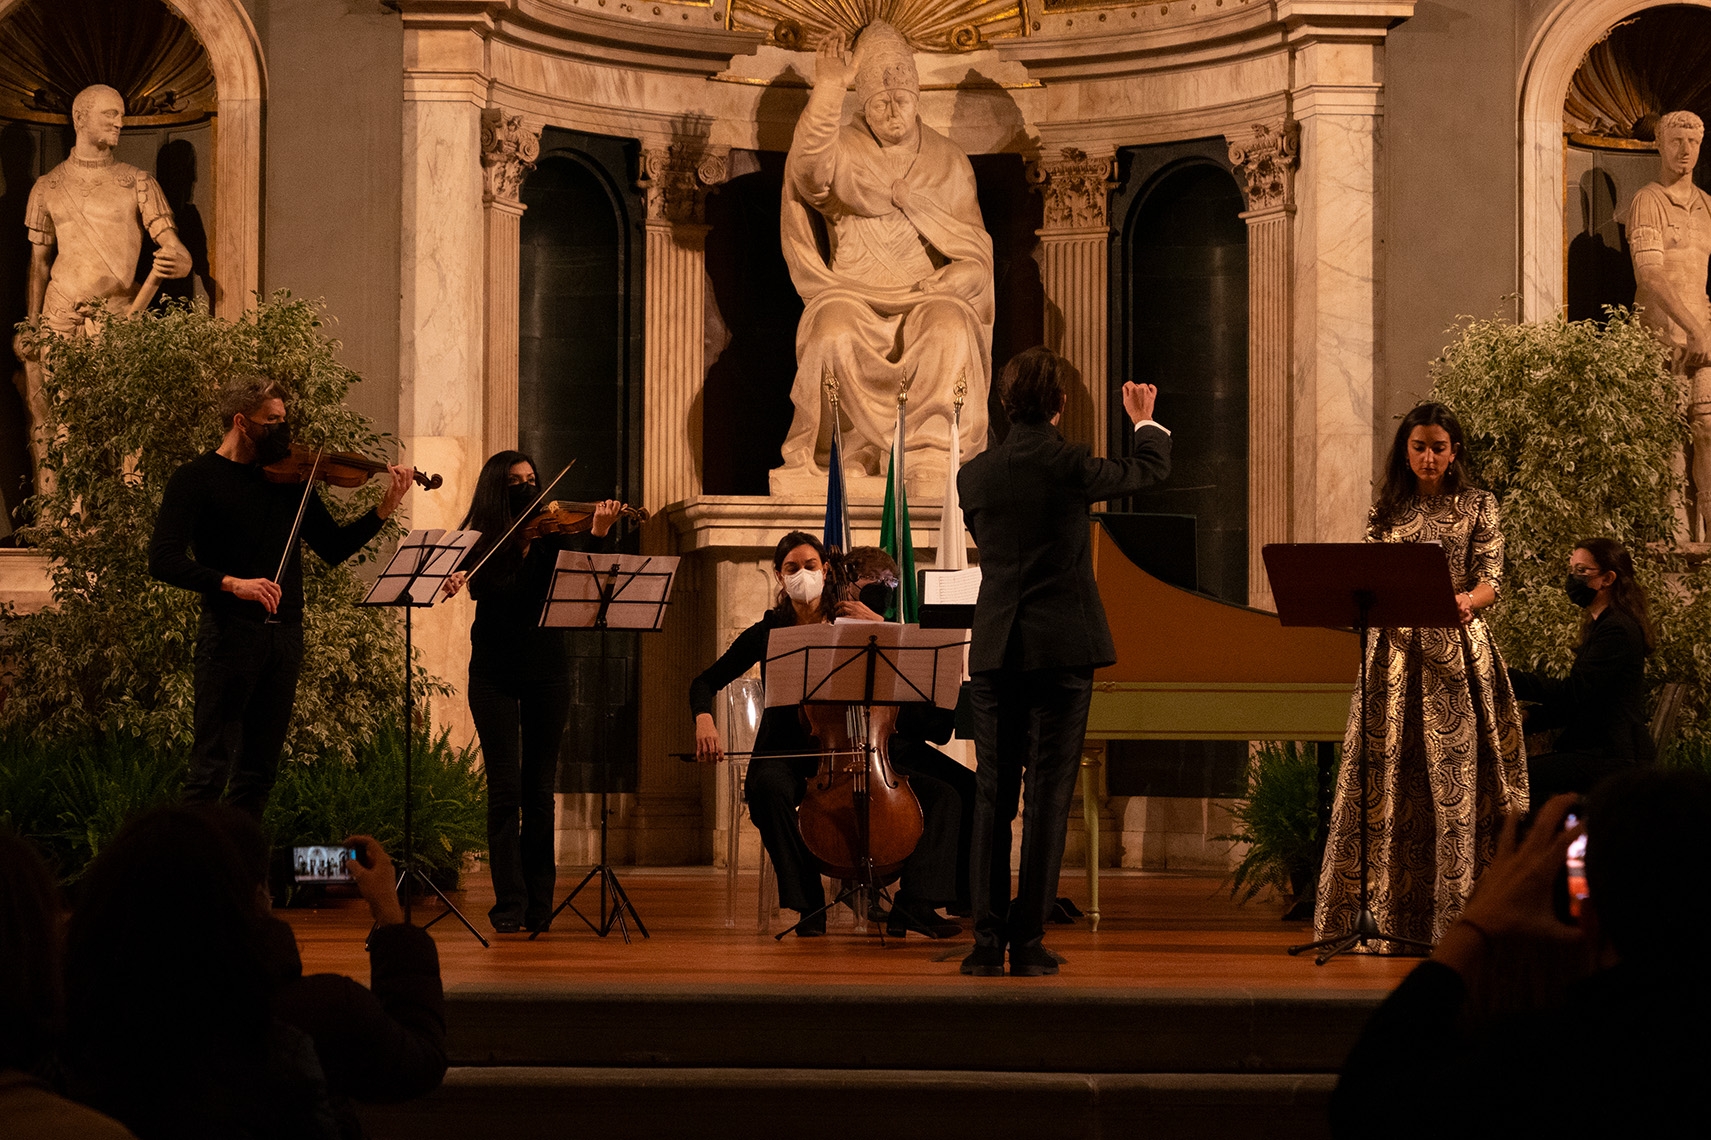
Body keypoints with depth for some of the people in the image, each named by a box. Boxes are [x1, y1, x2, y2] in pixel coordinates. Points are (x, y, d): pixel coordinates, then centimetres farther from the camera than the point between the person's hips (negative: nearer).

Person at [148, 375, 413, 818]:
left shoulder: (289, 478, 14)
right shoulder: (196, 479, -2)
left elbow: (333, 547, 16)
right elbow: (163, 561, -11)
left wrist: (385, 508, 1)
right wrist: (232, 583, -24)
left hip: (285, 635, 6)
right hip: (230, 631, -6)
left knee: (259, 772, 8)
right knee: (211, 769, -9)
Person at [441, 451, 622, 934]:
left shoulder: (553, 532, 1)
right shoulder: (478, 541, 1)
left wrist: (598, 534, -30)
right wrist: (453, 579, -34)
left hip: (547, 671, 1)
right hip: (494, 673, -1)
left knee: (539, 790, 5)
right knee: (505, 790, -6)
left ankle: (538, 906, 12)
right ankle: (510, 906, -4)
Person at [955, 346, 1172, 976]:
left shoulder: (974, 473, 3)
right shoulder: (1067, 464, -8)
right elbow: (1152, 468, 9)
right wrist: (1145, 421, 31)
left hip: (995, 652, 4)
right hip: (1062, 650, -3)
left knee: (993, 798, 7)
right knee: (1048, 797, 0)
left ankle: (987, 942, 5)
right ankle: (1028, 943, -1)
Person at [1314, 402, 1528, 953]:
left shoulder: (1477, 506, 8)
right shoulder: (1385, 511, 14)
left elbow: (1490, 578, -2)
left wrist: (1465, 601, -24)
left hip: (1458, 653, -2)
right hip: (1396, 650, 2)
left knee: (1455, 778, -7)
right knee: (1388, 777, -3)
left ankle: (1458, 920, -6)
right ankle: (1383, 920, -2)